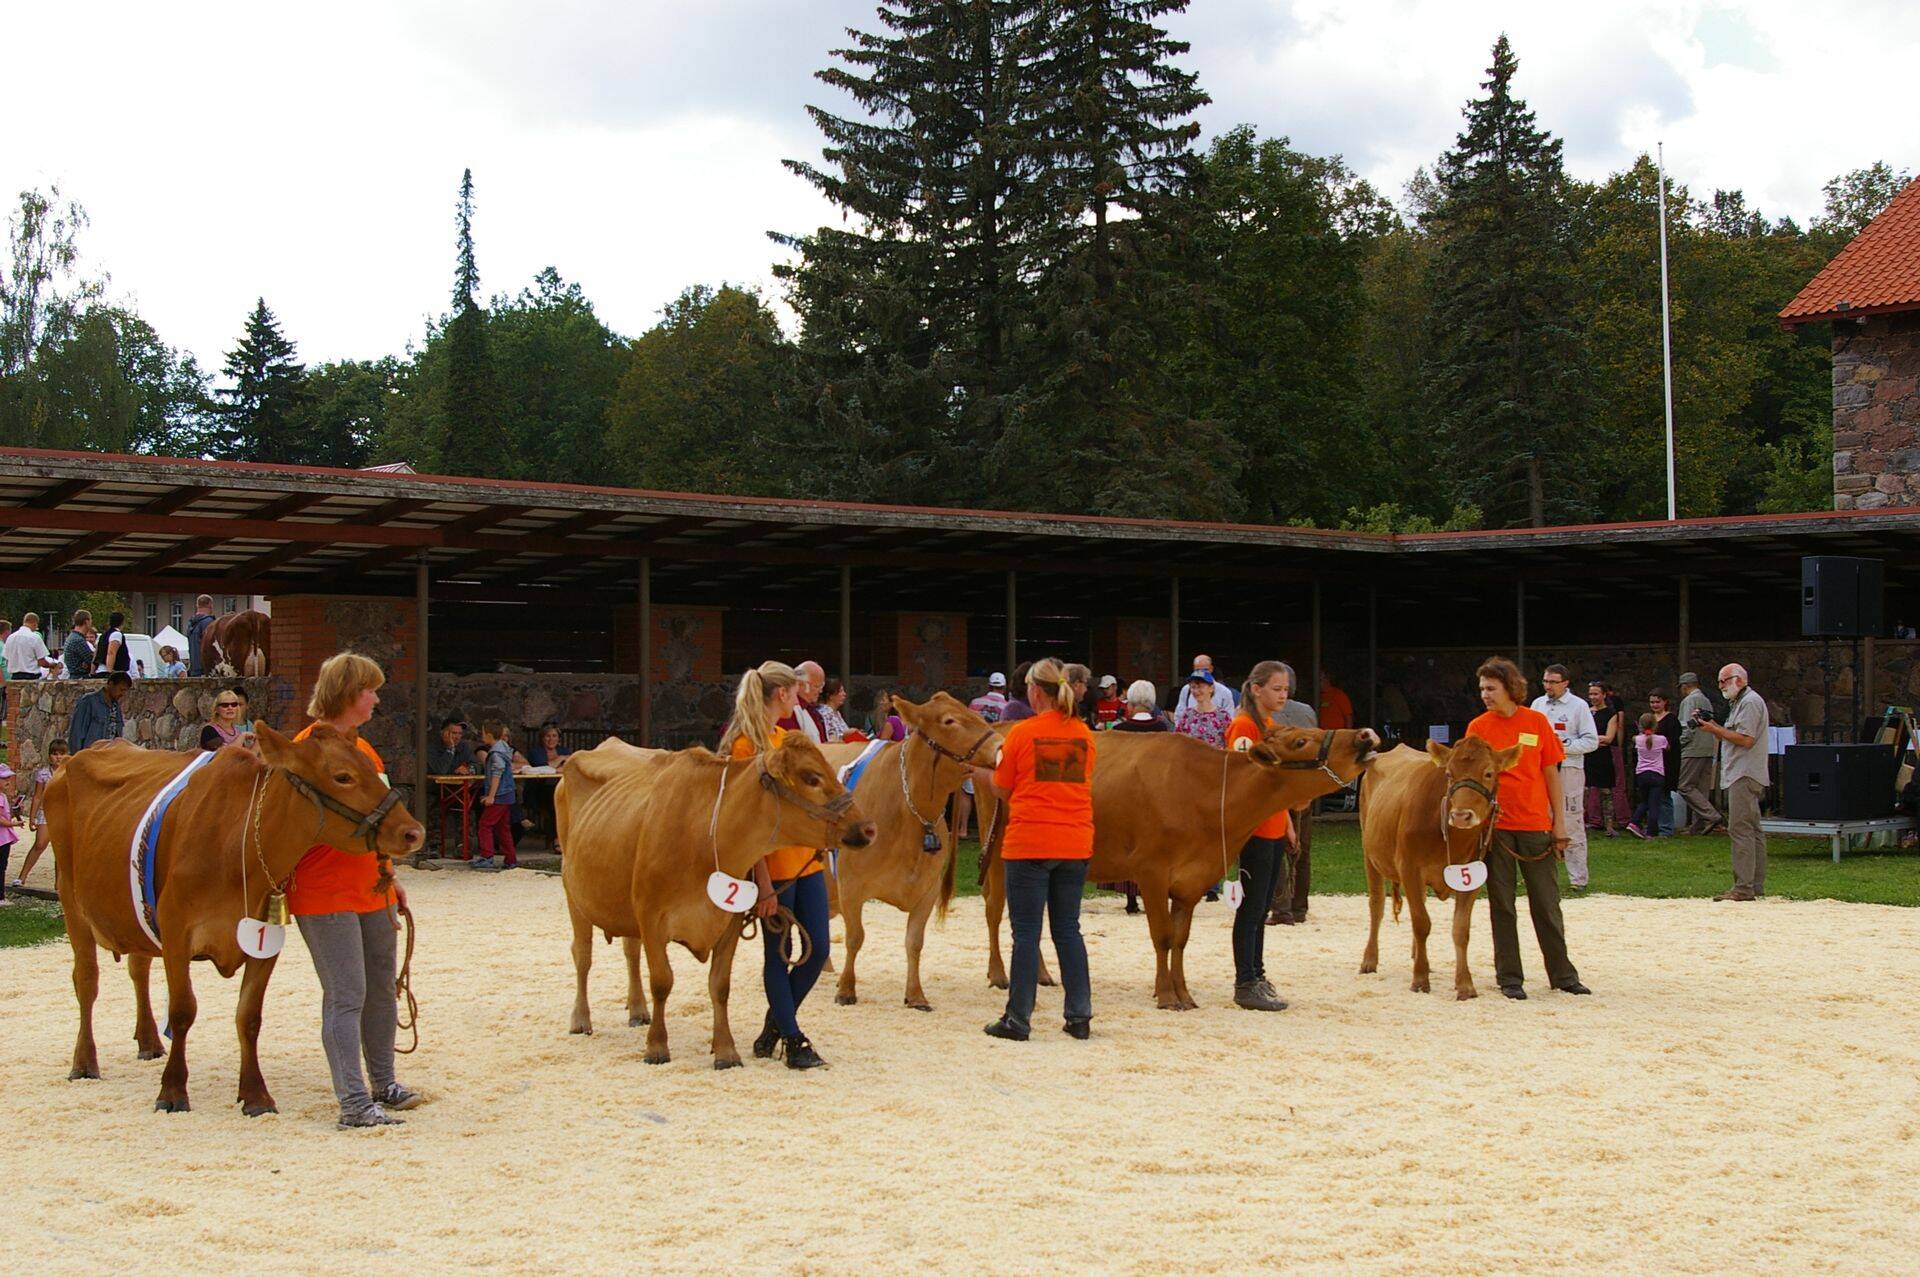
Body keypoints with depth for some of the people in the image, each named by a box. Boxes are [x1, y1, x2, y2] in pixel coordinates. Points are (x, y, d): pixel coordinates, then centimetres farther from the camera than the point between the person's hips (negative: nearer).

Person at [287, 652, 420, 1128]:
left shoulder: (363, 748, 15)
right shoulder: (308, 747, -12)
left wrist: (391, 877, 22)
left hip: (372, 890, 9)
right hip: (325, 894, -9)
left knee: (381, 988, 15)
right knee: (346, 996, -8)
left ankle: (383, 1085, 28)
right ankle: (353, 1103, -6)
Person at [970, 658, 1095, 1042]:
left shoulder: (1022, 733, -7)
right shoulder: (1083, 733, 5)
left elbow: (1004, 789, 1)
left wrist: (980, 771, 21)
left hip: (1028, 842, -4)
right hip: (1075, 843, 4)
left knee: (1026, 931, 1)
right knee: (1067, 928, 12)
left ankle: (1017, 1018, 4)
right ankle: (1079, 1016, 11)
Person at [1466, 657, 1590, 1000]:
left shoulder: (1537, 721, 2)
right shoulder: (1478, 727, 1)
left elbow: (1551, 773, 6)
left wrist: (1559, 822, 3)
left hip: (1535, 824, 1)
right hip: (1495, 826, 0)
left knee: (1547, 903, 6)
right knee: (1502, 904, 5)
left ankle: (1562, 974, 16)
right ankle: (1509, 978, 12)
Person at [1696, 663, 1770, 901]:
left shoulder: (1750, 701, -10)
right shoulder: (1739, 703, 23)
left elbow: (1746, 739, -19)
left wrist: (1715, 730, -13)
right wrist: (1713, 728, 10)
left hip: (1744, 776, -11)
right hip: (1743, 775, 11)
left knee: (1740, 829, -14)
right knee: (1753, 830, 10)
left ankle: (1743, 888, -17)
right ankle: (1757, 886, 13)